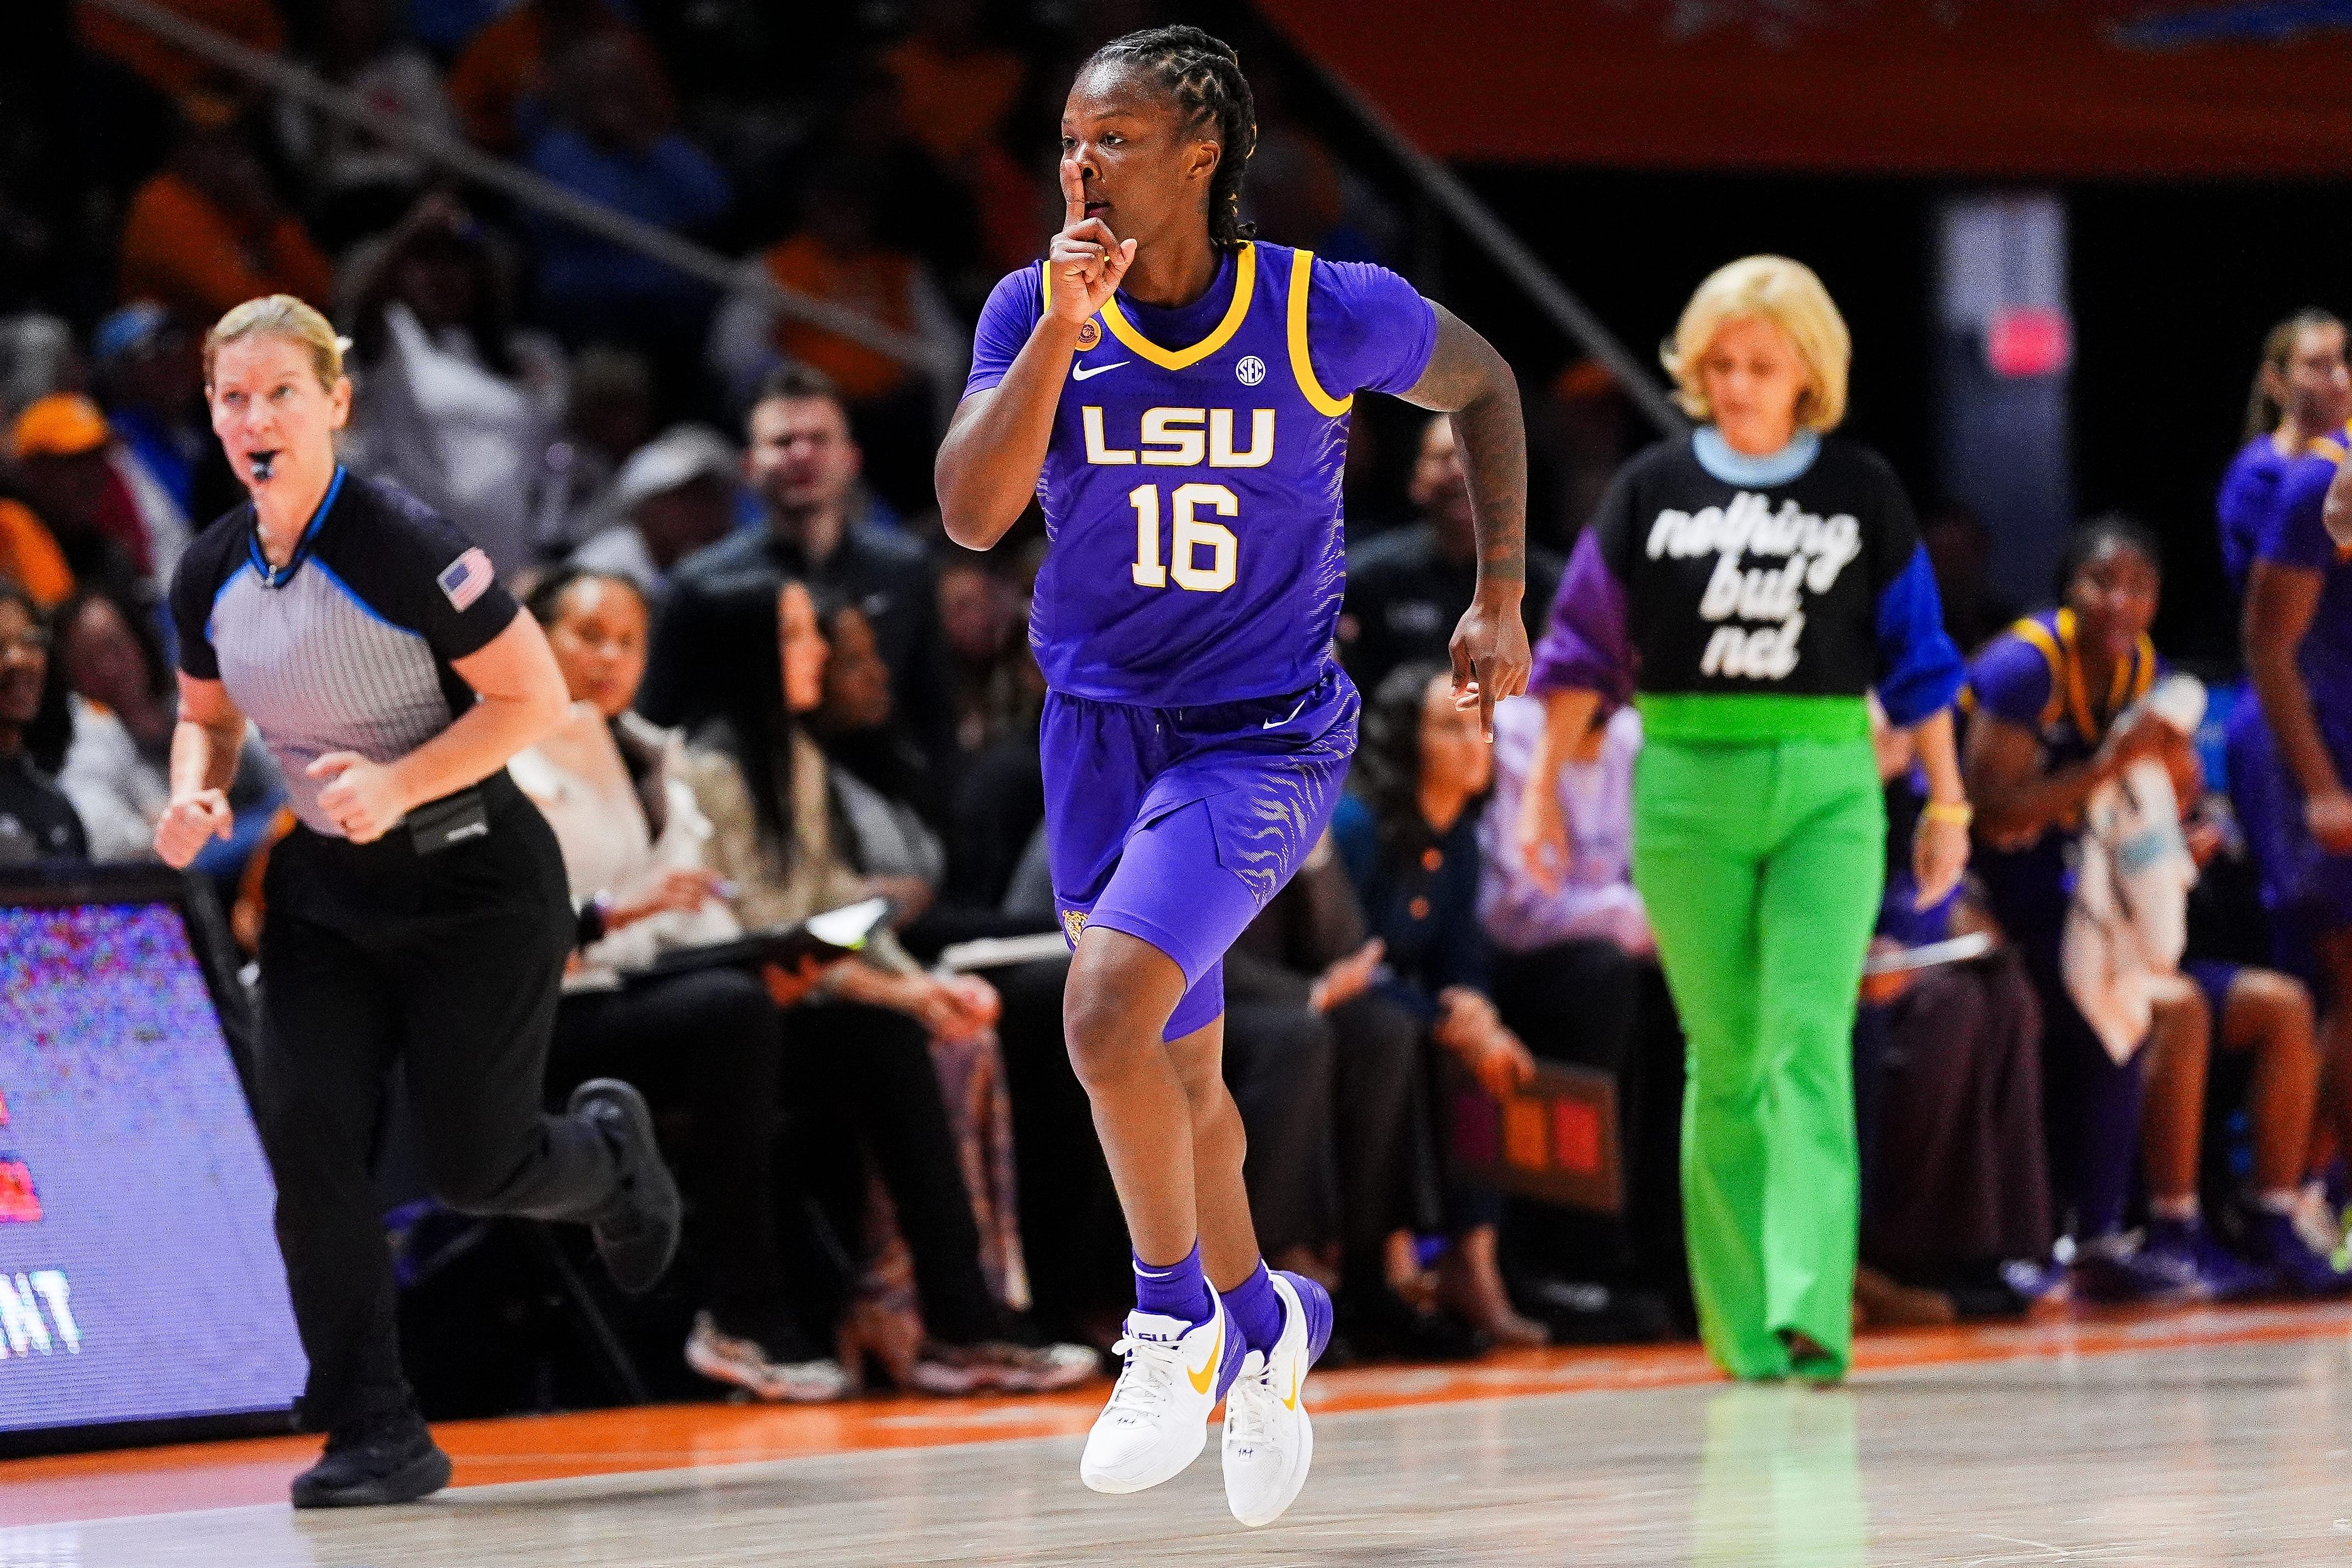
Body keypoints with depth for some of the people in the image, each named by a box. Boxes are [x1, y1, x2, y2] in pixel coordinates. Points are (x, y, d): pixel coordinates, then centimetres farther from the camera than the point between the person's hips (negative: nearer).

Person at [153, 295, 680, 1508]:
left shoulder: (401, 544, -20)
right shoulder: (210, 577, -1)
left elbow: (535, 695, -17)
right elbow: (207, 714, 17)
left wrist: (398, 784, -26)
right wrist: (195, 795, -5)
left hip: (475, 881, -5)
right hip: (328, 886, 5)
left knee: (472, 1167, -4)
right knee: (304, 1133, -12)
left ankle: (609, 1149, 34)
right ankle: (376, 1437, -5)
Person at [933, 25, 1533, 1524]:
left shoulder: (1328, 313, -14)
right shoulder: (1036, 312, -8)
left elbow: (1485, 386, 7)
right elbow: (973, 516, -20)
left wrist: (1501, 598, 6)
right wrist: (1062, 331, -28)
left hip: (1264, 739, -4)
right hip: (1100, 728, 4)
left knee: (1109, 1005, -25)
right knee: (1181, 1076, 17)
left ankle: (1176, 1319, -3)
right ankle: (1262, 1323, 41)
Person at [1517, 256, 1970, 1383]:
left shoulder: (1862, 492, 5)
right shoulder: (1652, 489, 5)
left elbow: (1916, 656, 9)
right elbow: (1584, 648, 9)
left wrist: (1947, 802, 8)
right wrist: (1543, 787, 5)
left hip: (1827, 788, -1)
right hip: (1687, 785, 1)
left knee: (1809, 1038, -14)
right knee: (1724, 1057, 4)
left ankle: (1810, 1311, -21)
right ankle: (1739, 1322, 13)